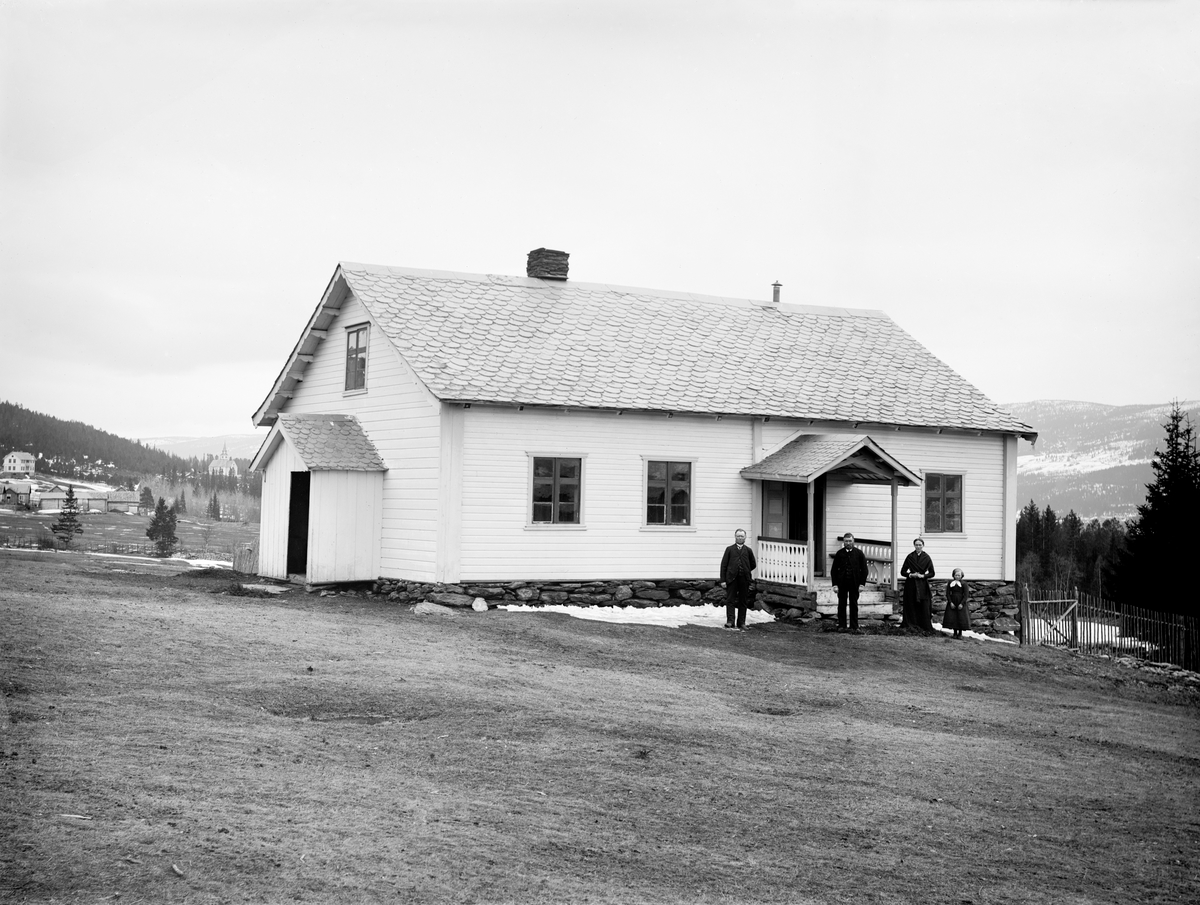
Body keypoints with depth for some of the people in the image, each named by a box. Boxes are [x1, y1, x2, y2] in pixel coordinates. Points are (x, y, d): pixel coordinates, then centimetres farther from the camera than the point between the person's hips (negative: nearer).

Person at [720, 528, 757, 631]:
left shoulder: (748, 550, 10)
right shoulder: (729, 549, 6)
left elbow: (753, 565, 18)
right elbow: (723, 565, 2)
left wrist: (745, 572, 10)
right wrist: (723, 580, -4)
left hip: (744, 580, 1)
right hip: (731, 579, -1)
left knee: (743, 602, 6)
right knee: (730, 600, -6)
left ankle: (741, 623, 12)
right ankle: (730, 621, -9)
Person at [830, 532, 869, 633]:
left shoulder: (859, 553, 3)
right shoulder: (839, 553, 4)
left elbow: (864, 569, 3)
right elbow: (834, 570, 5)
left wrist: (862, 583, -5)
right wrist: (835, 583, -3)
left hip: (854, 583, -1)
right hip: (842, 583, 1)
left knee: (854, 605, 4)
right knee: (842, 605, 3)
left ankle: (854, 627, 8)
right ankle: (841, 626, 7)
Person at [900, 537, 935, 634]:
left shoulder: (926, 558, 2)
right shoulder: (910, 557, 4)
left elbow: (932, 573, 4)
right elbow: (903, 572, 6)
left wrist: (923, 576, -12)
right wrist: (911, 574, -11)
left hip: (923, 586, -1)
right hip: (911, 585, 1)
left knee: (924, 607, -5)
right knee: (912, 607, -1)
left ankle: (926, 628, -2)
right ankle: (912, 625, 5)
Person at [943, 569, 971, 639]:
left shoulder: (964, 584, -4)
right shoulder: (950, 583, 2)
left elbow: (965, 595, -6)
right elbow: (947, 594, 2)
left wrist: (962, 604, -14)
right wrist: (950, 603, -8)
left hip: (961, 603, -2)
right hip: (952, 603, 2)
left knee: (961, 617, -3)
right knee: (952, 617, -1)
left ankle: (960, 633, 10)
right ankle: (955, 632, 12)